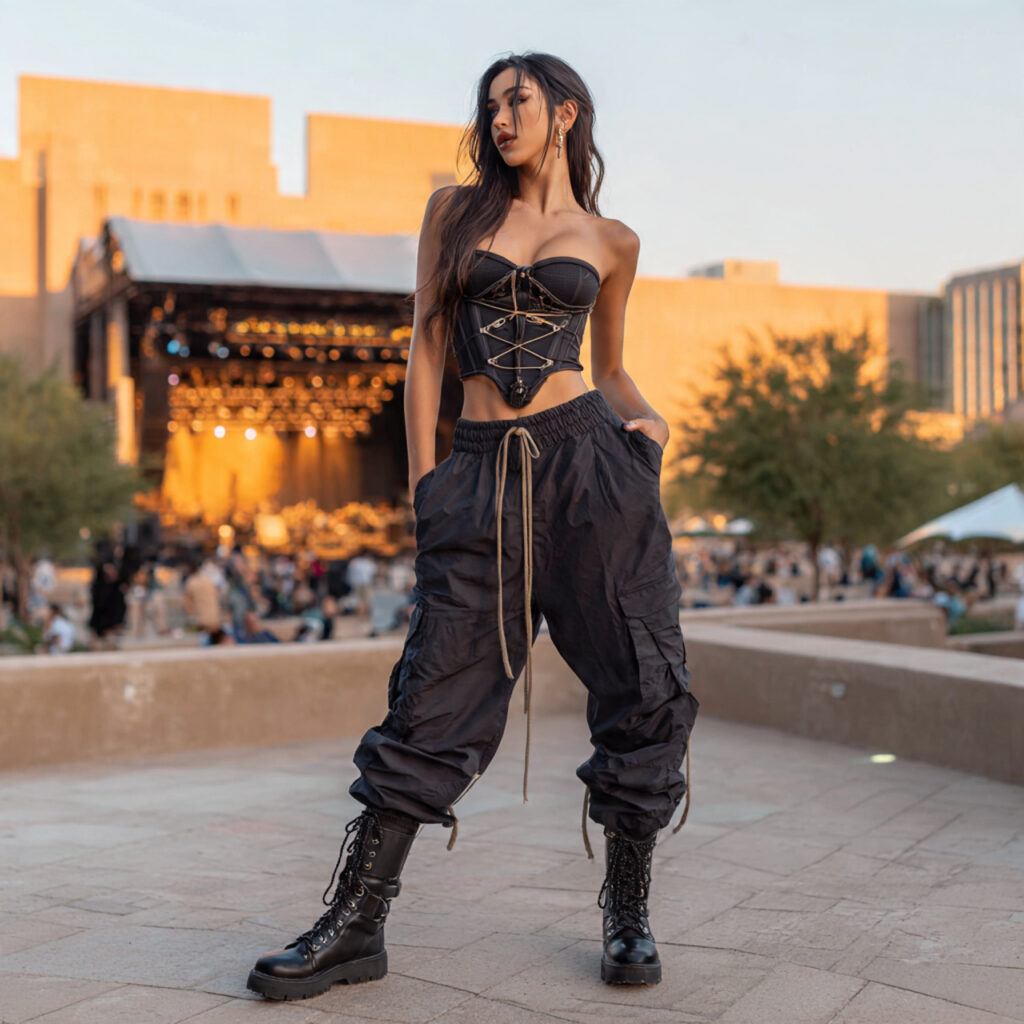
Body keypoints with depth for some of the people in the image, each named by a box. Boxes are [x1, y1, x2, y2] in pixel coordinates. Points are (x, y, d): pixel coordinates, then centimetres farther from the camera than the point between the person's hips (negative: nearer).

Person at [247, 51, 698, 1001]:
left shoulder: (610, 242, 13)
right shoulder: (455, 210, 12)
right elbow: (424, 352, 8)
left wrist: (647, 418, 0)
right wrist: (423, 486, 1)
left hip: (590, 459, 1)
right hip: (482, 475, 0)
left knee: (641, 688, -1)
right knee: (440, 692, -2)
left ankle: (626, 913, 16)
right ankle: (355, 927, 6)